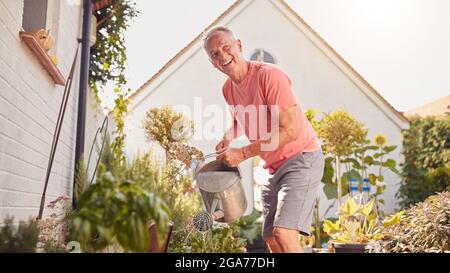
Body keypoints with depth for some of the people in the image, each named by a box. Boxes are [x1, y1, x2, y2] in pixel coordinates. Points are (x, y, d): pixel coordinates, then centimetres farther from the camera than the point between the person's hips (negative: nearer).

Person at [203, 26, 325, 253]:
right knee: (269, 237, 14)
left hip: (301, 158, -8)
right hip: (273, 166, 9)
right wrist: (227, 138, 5)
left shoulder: (269, 75, -20)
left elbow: (290, 130, -26)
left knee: (283, 233, -20)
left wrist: (242, 153, -23)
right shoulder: (228, 89, 5)